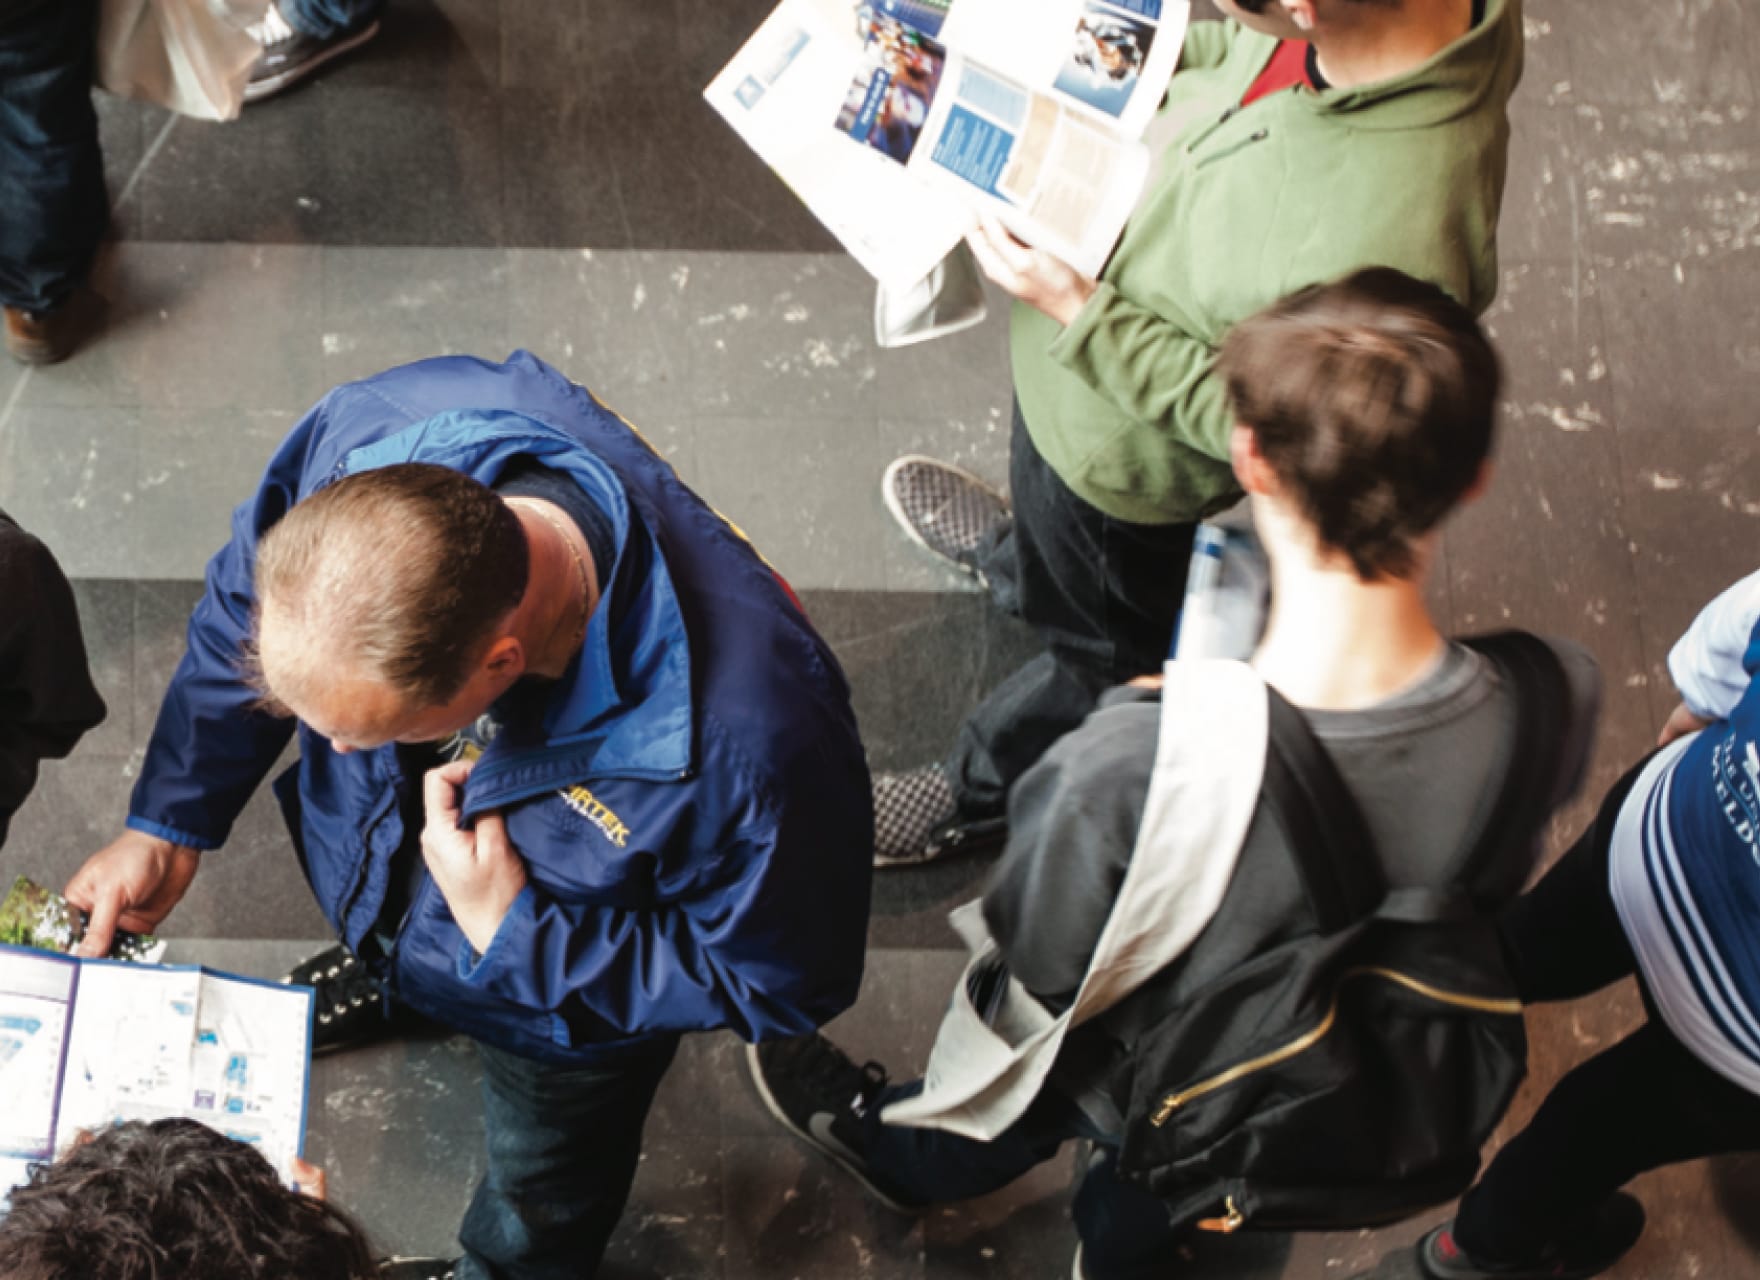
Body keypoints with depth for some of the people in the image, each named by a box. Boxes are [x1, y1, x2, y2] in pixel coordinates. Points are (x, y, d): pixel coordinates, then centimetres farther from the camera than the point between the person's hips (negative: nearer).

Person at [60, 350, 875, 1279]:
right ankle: (390, 971, 78)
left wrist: (515, 939, -34)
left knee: (542, 1187, 31)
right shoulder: (366, 435, -37)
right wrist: (168, 826, -8)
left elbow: (786, 981, -29)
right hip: (383, 849, 3)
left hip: (582, 984, -3)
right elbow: (242, 603, -12)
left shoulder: (751, 746, -51)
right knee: (396, 942, 41)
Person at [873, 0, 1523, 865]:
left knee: (1101, 643, 27)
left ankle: (986, 791, 58)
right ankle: (1018, 559, 78)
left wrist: (1076, 312, -28)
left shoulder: (1389, 249, -48)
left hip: (1126, 453, -7)